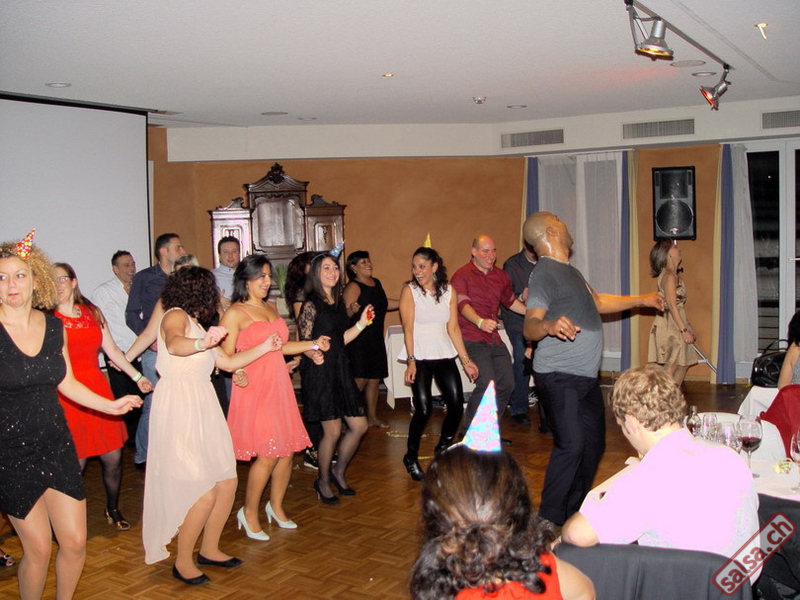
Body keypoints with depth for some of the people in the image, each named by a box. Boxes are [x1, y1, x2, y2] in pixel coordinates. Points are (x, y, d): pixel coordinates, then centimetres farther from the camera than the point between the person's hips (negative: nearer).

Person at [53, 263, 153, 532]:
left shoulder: (92, 313, 11)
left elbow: (112, 350, 15)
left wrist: (137, 377, 12)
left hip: (98, 389, 4)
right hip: (68, 397, -4)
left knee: (113, 458, 6)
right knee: (75, 464, -2)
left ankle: (113, 509, 28)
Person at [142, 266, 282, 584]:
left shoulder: (196, 324, 22)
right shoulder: (175, 315, -7)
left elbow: (229, 362, 25)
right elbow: (174, 344, -31)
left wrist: (264, 347, 21)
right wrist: (202, 343, -50)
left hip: (204, 408, 9)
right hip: (179, 409, -9)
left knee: (227, 483, 8)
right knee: (205, 493, -8)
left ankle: (209, 549, 26)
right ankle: (183, 562, 10)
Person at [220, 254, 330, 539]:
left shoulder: (271, 307, 16)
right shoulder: (235, 313, -7)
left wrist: (313, 344, 16)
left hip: (280, 387, 7)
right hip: (254, 389, -7)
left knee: (287, 451, 7)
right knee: (268, 455, -8)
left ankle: (276, 506, 28)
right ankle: (249, 513, 12)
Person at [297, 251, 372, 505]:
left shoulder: (338, 302, 13)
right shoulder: (311, 305, -10)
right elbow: (305, 343, -11)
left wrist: (361, 323, 7)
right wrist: (317, 355, -29)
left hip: (341, 370, 8)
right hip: (320, 373, -8)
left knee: (360, 426, 7)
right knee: (332, 431, -2)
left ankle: (339, 472, 29)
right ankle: (323, 481, 21)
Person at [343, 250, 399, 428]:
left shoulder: (376, 283, 13)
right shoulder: (353, 287, -13)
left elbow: (384, 304, 28)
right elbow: (345, 314, -22)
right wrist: (352, 310, -44)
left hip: (376, 339, 8)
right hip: (358, 341, -8)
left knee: (374, 379, 13)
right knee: (360, 380, -10)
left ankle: (372, 417, 24)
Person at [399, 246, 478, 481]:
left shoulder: (449, 291, 6)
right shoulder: (409, 290, -3)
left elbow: (453, 328, 7)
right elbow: (408, 328, -8)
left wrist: (465, 360, 3)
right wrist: (411, 361, -16)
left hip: (444, 355, 4)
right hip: (420, 357, -4)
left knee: (457, 405, -1)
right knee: (424, 409, -12)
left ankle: (443, 448, 25)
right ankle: (411, 457, 11)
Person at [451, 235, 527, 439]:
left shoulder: (500, 275, 15)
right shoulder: (462, 276, -7)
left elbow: (510, 301, 30)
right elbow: (463, 304, -22)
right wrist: (480, 322, -39)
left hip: (494, 338, 8)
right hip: (472, 338, -7)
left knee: (507, 383, 7)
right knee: (487, 383, -19)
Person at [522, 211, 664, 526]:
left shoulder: (570, 271, 18)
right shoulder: (544, 273, -13)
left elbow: (597, 302, 33)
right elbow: (529, 326, -24)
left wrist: (641, 300, 39)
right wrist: (549, 325, -47)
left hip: (586, 376, 10)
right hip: (559, 377, -10)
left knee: (594, 445, 14)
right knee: (571, 446, -18)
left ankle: (574, 512, 27)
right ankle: (549, 523, -9)